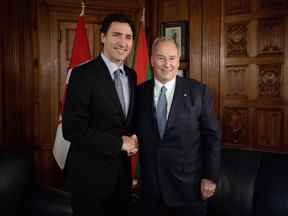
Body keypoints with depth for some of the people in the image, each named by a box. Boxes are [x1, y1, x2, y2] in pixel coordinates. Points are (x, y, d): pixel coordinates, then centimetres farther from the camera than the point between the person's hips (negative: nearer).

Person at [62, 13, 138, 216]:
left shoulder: (131, 75, 5)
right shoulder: (83, 74, -16)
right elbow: (72, 129, -22)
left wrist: (133, 139, -4)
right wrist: (119, 143, -18)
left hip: (122, 170, 6)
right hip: (90, 172, -6)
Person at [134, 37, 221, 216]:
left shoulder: (198, 91, -7)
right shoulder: (140, 92, 0)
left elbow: (211, 137, -4)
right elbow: (137, 134, 8)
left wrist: (211, 177, -6)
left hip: (189, 185, -2)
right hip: (151, 186, 2)